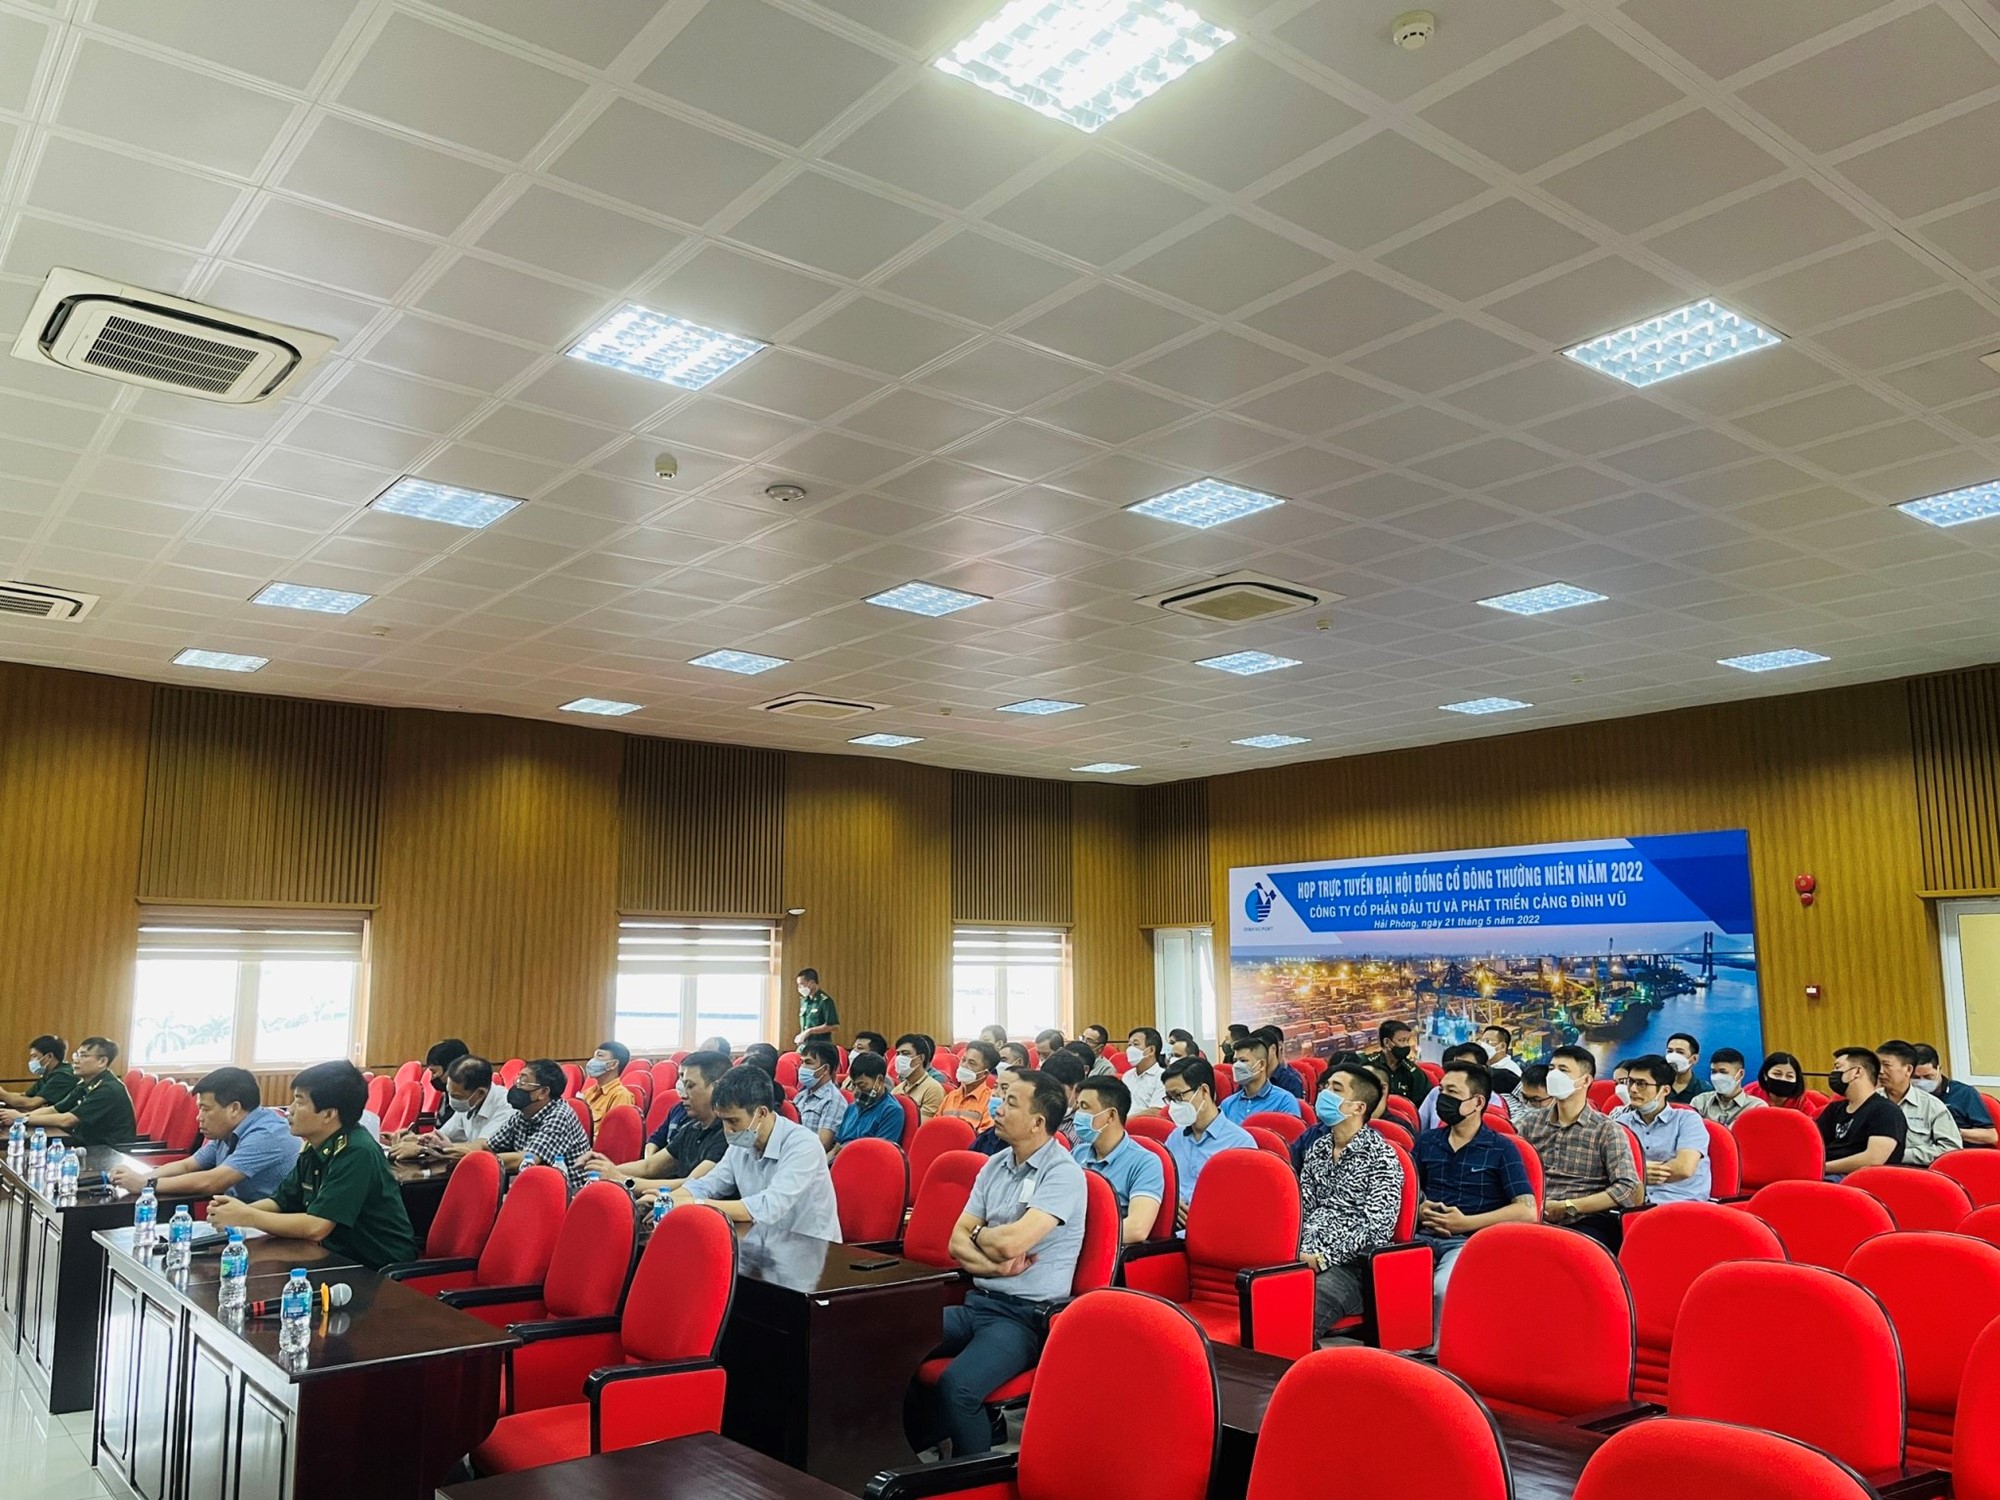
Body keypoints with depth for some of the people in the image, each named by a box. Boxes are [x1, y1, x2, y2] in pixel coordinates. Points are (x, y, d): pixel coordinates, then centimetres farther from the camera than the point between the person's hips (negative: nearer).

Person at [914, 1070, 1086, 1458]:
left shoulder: (1064, 1174, -13)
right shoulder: (994, 1166, 11)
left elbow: (1011, 1242, -23)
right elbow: (957, 1244, 8)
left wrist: (978, 1233, -1)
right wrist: (996, 1265, -12)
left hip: (1028, 1314, -7)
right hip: (978, 1302, 7)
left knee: (957, 1387, -30)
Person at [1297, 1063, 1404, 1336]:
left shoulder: (1381, 1158, -2)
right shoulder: (1318, 1148, 19)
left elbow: (1376, 1228, -11)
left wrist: (1322, 1259, -17)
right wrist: (1299, 1251, -4)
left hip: (1349, 1264, -6)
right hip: (1305, 1256, 6)